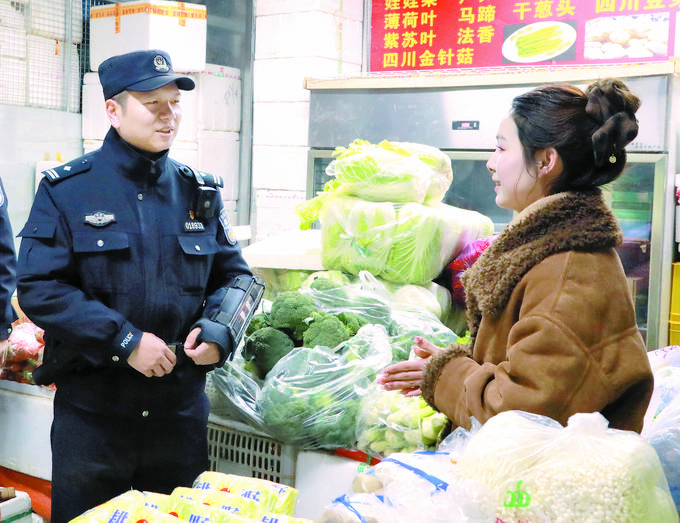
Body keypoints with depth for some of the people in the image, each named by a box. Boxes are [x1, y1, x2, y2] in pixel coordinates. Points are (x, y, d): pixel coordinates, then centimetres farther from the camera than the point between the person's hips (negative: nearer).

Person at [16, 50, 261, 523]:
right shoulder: (67, 190, -4)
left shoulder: (200, 192, 7)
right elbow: (39, 289, -12)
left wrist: (219, 330, -9)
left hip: (182, 406, 3)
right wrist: (126, 340, -19)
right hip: (92, 408, -3)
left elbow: (236, 275, 12)